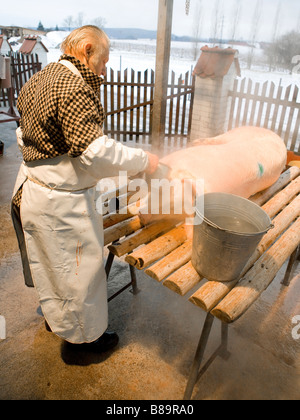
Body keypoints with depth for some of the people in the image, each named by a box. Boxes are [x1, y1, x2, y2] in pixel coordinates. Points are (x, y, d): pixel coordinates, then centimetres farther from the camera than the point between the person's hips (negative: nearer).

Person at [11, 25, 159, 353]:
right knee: (78, 269, 9)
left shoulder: (39, 78, 10)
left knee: (49, 262, 26)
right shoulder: (75, 86, -22)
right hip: (61, 201, -10)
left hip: (32, 187, 10)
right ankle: (84, 334, 33)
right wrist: (142, 160, -20)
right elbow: (93, 150, -31)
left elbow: (25, 136, 15)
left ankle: (57, 317, 51)